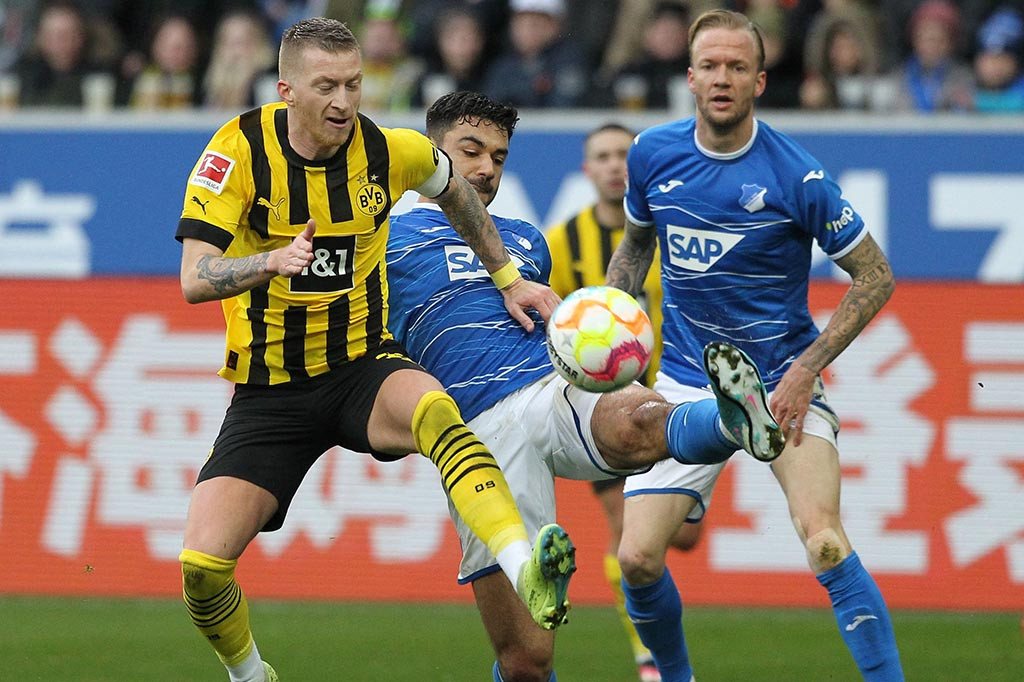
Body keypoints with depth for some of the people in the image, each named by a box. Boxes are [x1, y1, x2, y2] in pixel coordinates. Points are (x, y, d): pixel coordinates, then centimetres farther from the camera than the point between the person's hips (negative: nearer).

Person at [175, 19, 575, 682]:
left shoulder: (388, 150, -7)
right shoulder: (240, 149, -14)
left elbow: (453, 189, 18)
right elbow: (195, 279, -23)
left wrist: (509, 280, 20)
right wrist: (271, 262, -41)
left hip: (363, 366, 0)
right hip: (270, 393, 0)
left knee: (433, 408, -37)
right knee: (203, 563, -14)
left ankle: (527, 574, -52)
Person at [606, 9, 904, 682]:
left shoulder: (796, 177, -14)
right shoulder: (653, 154, -2)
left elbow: (876, 277, -5)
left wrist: (807, 369, -13)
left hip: (781, 380, -4)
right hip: (686, 384, 4)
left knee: (824, 540, -25)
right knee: (637, 558, -6)